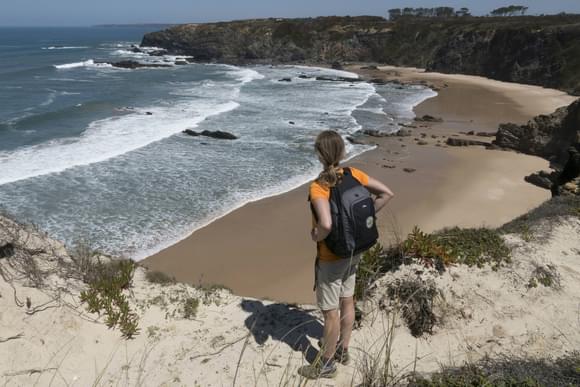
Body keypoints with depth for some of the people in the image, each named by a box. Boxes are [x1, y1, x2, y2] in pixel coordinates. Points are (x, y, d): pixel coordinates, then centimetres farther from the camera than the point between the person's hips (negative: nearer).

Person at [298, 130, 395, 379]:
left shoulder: (318, 186, -27)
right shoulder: (354, 175, -7)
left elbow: (326, 224, -41)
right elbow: (387, 194, -1)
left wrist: (315, 236, -19)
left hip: (331, 258, -7)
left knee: (330, 312, 9)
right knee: (347, 302, 23)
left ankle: (326, 364, 28)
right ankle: (342, 349, 43)